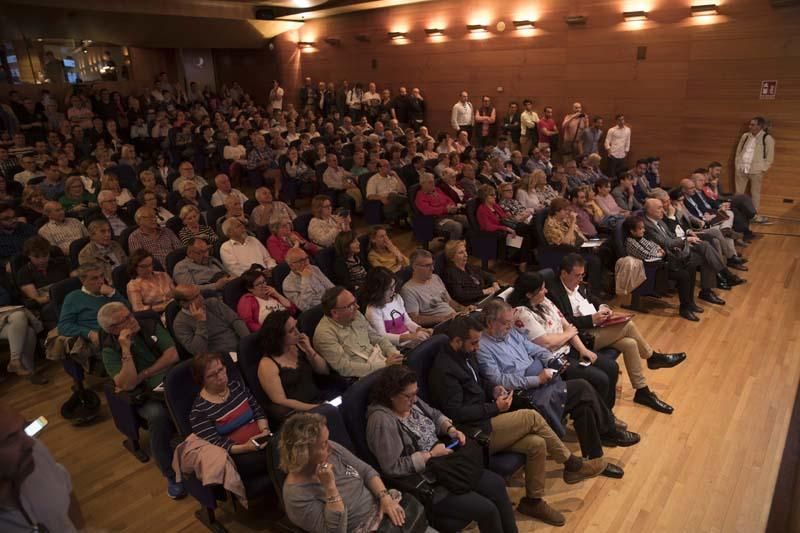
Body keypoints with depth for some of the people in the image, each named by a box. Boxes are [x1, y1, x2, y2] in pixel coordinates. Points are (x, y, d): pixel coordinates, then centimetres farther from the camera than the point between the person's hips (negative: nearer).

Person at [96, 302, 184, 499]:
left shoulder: (150, 325, 5)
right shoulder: (110, 350, -2)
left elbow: (173, 355, -2)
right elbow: (127, 385, -15)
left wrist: (143, 375, -9)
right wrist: (126, 350, -21)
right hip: (147, 396, -2)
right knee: (158, 416, -36)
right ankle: (172, 476, -19)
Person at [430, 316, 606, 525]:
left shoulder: (466, 355, 8)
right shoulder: (444, 370, -21)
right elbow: (456, 413, -22)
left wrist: (493, 390, 3)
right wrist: (495, 408, -16)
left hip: (483, 421, 9)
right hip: (474, 433, -9)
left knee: (537, 444, -8)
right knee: (531, 417, -15)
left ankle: (533, 501, 9)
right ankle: (572, 465, 5)